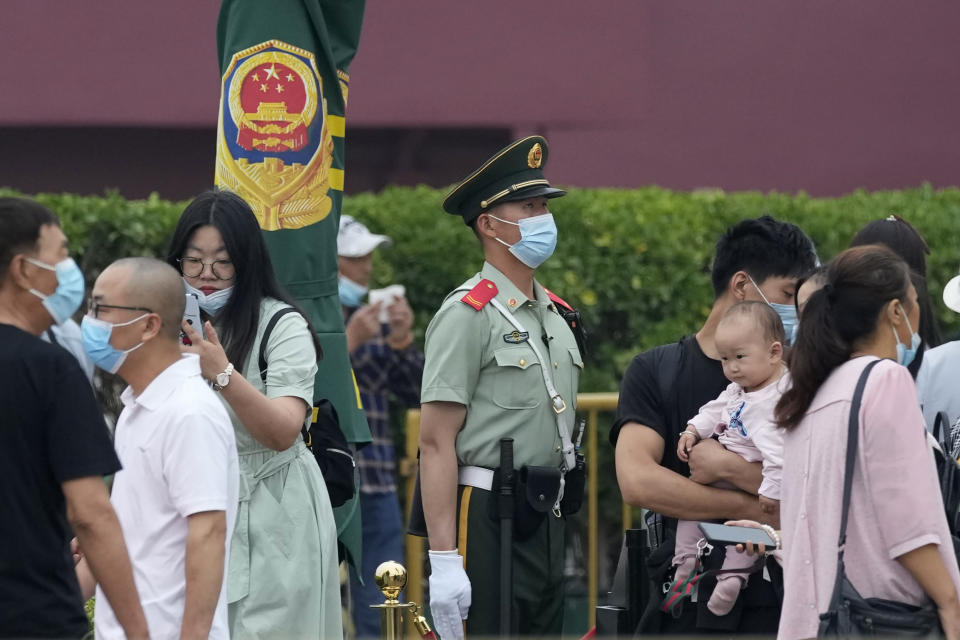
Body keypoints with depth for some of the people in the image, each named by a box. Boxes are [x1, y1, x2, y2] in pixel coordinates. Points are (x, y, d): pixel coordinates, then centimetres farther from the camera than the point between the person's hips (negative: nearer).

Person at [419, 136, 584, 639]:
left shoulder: (554, 315, 16)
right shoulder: (467, 314, -10)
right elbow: (436, 443, -15)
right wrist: (445, 560, -21)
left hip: (545, 518, 8)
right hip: (485, 519, -8)